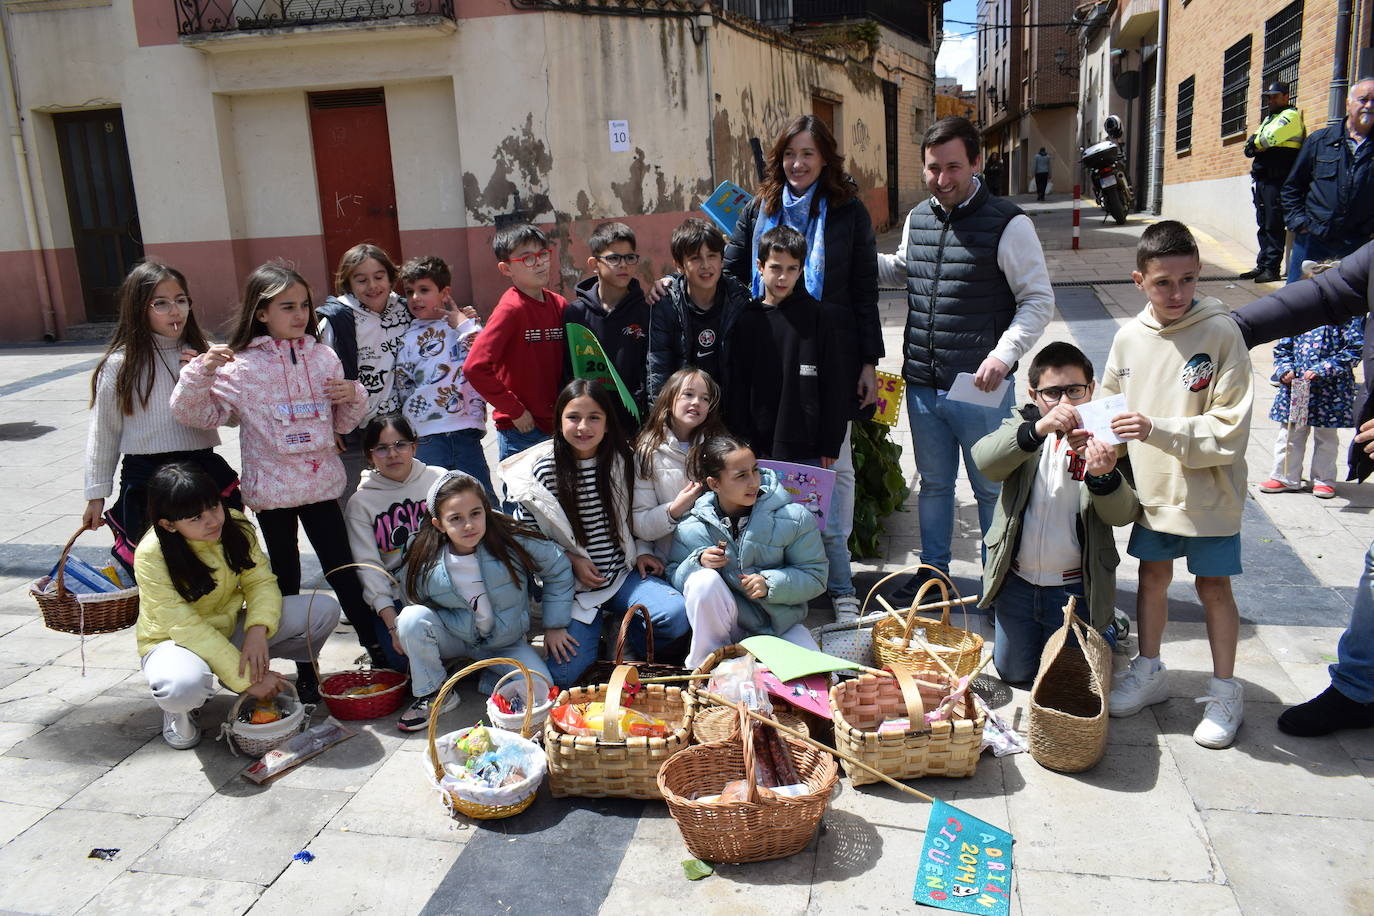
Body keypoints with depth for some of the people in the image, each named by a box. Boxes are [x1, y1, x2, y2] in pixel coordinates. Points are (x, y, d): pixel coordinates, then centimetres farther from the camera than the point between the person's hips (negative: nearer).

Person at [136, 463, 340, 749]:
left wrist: (257, 631, -31)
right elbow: (186, 626, -28)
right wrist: (246, 682, -30)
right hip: (174, 641, -4)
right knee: (185, 685, -42)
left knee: (324, 609, -16)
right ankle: (180, 709, -2)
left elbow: (261, 581, -9)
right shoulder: (151, 555, -26)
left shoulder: (234, 525, -12)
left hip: (231, 628, 4)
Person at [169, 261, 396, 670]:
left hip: (321, 482, 2)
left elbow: (342, 423, 13)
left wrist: (353, 397, -7)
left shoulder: (323, 357, 4)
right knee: (285, 575, 11)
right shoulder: (242, 367, -7)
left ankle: (378, 649, 16)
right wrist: (201, 371, -23)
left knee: (342, 568, 7)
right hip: (271, 488, -2)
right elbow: (195, 413, -9)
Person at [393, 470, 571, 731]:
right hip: (453, 638, 2)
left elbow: (559, 570, -8)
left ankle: (491, 680, 7)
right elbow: (418, 602, 2)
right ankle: (434, 694, -7)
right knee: (412, 617, -29)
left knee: (540, 688, -26)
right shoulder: (425, 563, -18)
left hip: (504, 644, -1)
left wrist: (554, 626, -5)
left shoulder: (513, 542, -22)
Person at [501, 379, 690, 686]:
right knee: (564, 674, -16)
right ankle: (593, 629, 17)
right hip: (571, 584, -2)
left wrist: (641, 551, 1)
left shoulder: (622, 460, 1)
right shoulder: (542, 470, -8)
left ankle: (621, 634, 8)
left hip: (623, 573, 2)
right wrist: (571, 559, -10)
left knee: (676, 616, -24)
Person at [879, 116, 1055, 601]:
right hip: (921, 383, 5)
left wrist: (1004, 354, -21)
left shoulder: (1008, 223, -11)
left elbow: (1038, 300, -9)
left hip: (981, 388, -5)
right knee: (934, 481, 19)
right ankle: (933, 568, 35)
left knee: (991, 487, 9)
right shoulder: (917, 218, 7)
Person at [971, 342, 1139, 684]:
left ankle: (1105, 629, 41)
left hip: (1076, 588, -2)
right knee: (1013, 671, 19)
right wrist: (1037, 429, -43)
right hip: (1017, 582, 2)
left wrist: (1104, 476, -39)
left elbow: (1123, 514, -17)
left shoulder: (1104, 439, -10)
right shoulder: (1023, 425, -6)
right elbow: (984, 459, -27)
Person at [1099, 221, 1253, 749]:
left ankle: (1225, 690, 25)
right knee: (1152, 575, 16)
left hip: (1208, 492, -4)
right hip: (1152, 488, 4)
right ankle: (1149, 672, 34)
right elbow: (1111, 403, 12)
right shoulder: (1129, 337, -4)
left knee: (1213, 586, 7)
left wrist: (1159, 430, -28)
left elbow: (1229, 428, -19)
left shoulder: (1221, 333, -17)